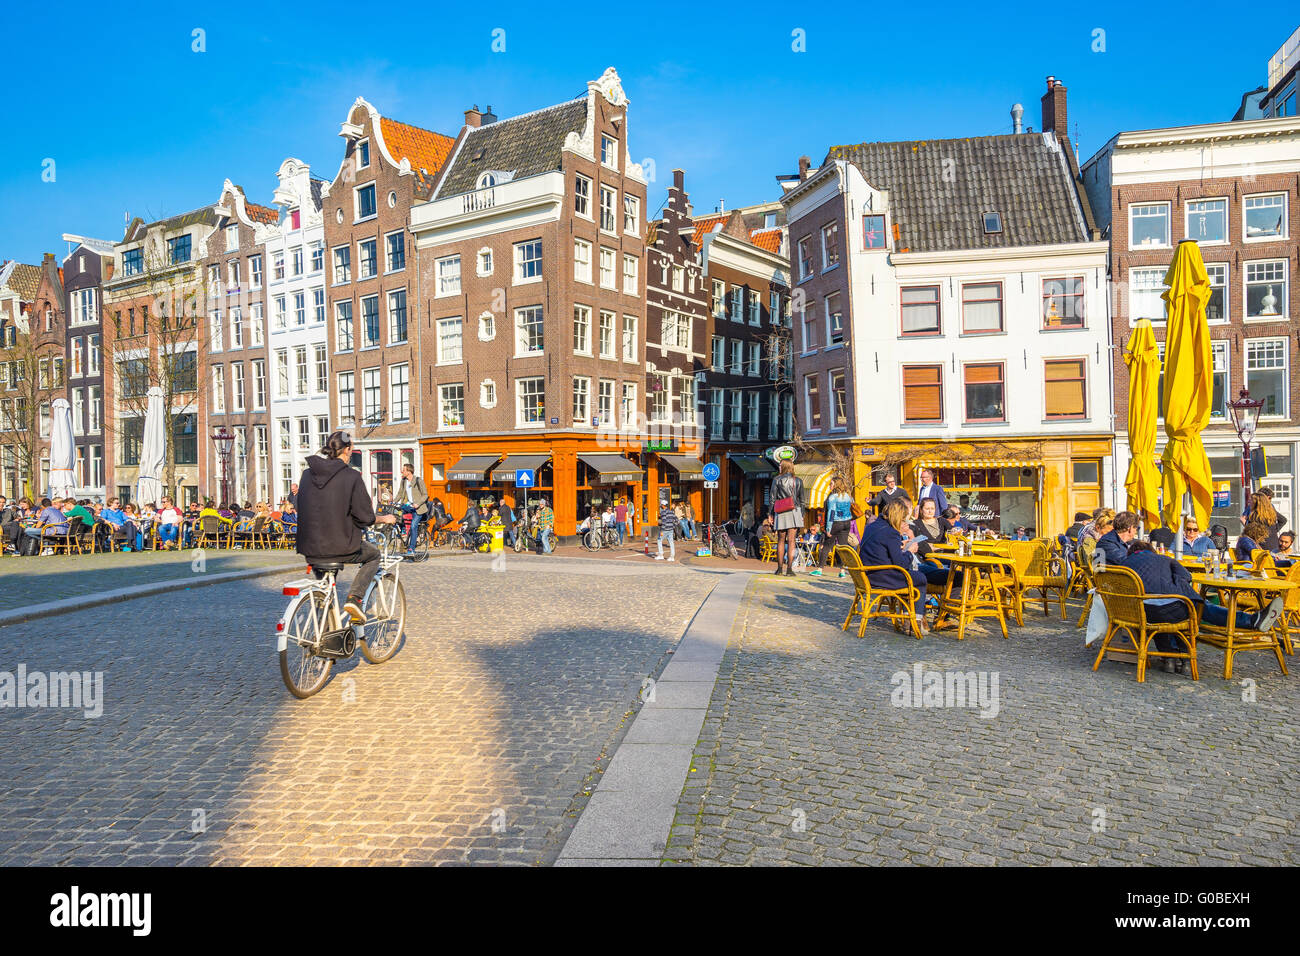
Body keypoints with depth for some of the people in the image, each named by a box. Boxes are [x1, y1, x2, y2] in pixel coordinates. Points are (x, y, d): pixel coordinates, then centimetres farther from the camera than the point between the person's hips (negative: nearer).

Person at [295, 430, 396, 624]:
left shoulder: (307, 474, 6)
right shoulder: (351, 476, -11)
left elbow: (302, 508, 17)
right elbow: (365, 518, -10)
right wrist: (384, 519, 11)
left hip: (311, 548, 6)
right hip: (341, 547, -5)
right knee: (374, 554, 24)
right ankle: (354, 598, 5)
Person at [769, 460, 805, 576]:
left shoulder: (776, 480, 2)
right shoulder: (798, 480, 6)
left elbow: (772, 498, 0)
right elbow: (801, 499, 7)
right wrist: (802, 515, 12)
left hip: (781, 514, 0)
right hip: (794, 512, 0)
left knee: (781, 541, 9)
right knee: (791, 541, -2)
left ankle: (779, 568, 11)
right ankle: (789, 568, -6)